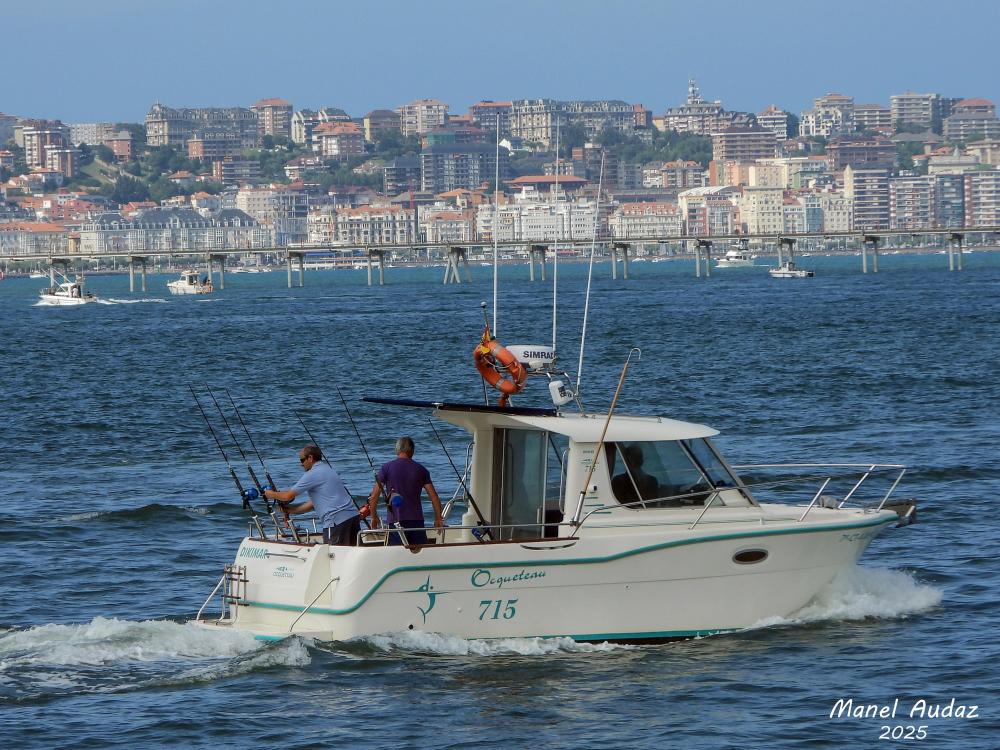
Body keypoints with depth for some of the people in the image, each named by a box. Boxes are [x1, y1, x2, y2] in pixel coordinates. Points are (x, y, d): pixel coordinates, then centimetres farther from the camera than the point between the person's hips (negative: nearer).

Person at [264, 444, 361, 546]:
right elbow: (313, 503, 27)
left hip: (336, 519, -9)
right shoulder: (328, 469, 24)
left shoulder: (312, 474, -4)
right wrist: (290, 510, 27)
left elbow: (288, 496, 0)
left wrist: (272, 494, 20)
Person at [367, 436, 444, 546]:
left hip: (395, 520, -2)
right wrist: (438, 519, 16)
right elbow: (434, 497, 6)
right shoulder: (420, 469, 8)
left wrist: (374, 517, 12)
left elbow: (374, 497, -1)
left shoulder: (386, 468, 2)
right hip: (416, 520, 2)